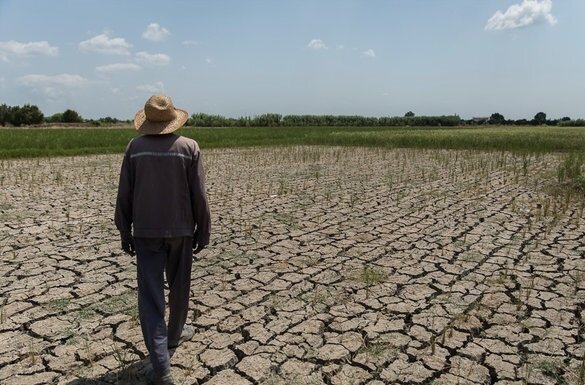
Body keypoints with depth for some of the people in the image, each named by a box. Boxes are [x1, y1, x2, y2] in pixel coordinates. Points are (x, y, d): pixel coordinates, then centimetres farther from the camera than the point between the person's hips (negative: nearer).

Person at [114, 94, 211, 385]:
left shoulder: (135, 147, -4)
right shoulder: (189, 147, -7)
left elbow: (124, 195, -1)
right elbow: (199, 196, -6)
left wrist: (125, 233, 10)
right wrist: (203, 232, 4)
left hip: (146, 232, 0)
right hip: (180, 230, 0)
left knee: (150, 296, 1)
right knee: (179, 287, 20)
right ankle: (175, 334, 42)